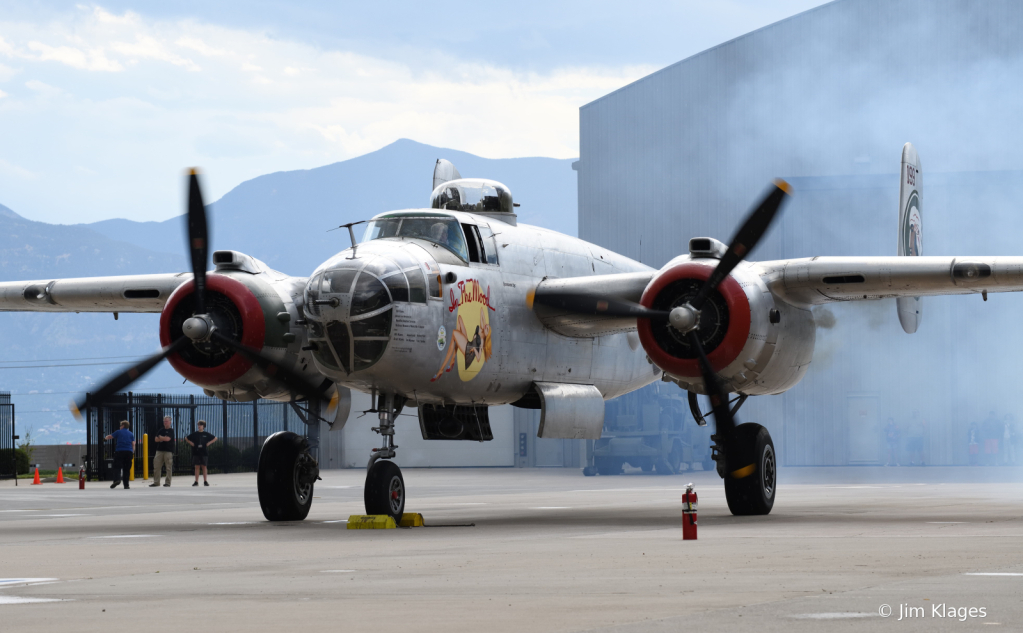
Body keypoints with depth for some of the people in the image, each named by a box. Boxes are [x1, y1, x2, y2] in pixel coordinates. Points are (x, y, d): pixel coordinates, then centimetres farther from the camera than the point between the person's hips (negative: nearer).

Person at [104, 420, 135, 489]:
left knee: (117, 467, -7)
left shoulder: (118, 432, 7)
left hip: (119, 452, -3)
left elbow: (109, 437, 15)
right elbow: (133, 444, 8)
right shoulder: (131, 434, 14)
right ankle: (126, 485, 4)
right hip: (129, 452, 3)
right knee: (126, 469, 6)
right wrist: (133, 454, 13)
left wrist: (105, 438, 37)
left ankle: (117, 479, -33)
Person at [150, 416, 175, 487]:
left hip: (168, 451, -5)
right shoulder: (161, 430, 16)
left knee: (169, 467, -4)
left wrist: (160, 437, 1)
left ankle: (168, 483, 2)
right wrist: (163, 438, -6)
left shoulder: (171, 430, 0)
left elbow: (167, 439, -14)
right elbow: (156, 439, 7)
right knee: (156, 467, 2)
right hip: (159, 450, 5)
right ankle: (156, 482, 10)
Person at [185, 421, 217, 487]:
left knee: (204, 466, 1)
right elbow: (186, 438, 18)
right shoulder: (194, 434, 6)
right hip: (196, 452, 1)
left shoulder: (206, 434, 3)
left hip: (204, 452, -1)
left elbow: (215, 438, 12)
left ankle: (205, 481, 5)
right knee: (197, 467, 0)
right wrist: (191, 443, 3)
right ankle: (196, 481, 2)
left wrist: (209, 443, 1)